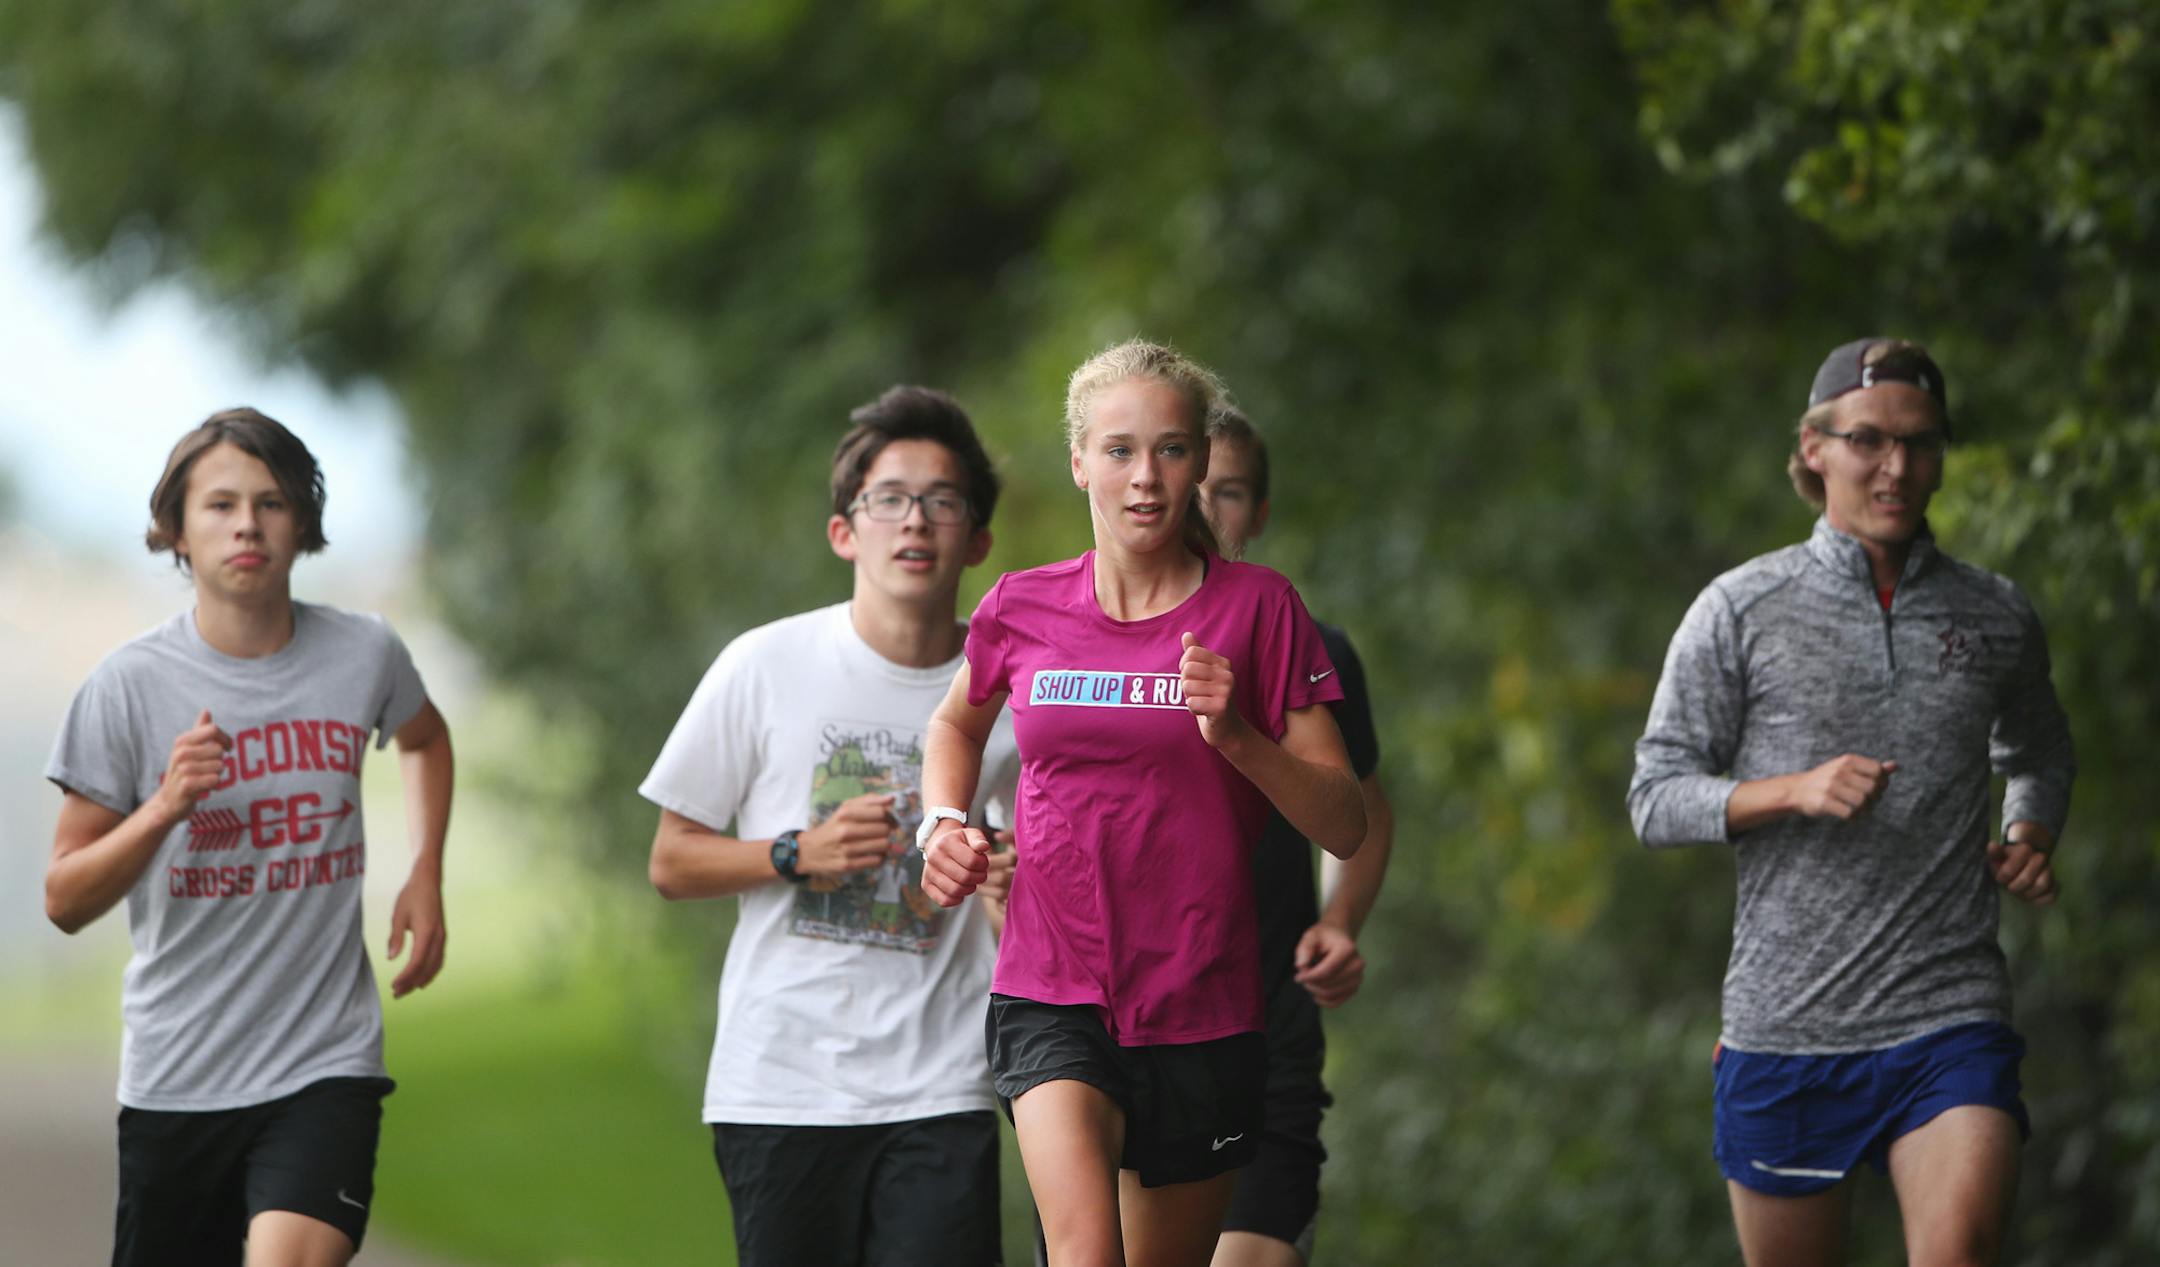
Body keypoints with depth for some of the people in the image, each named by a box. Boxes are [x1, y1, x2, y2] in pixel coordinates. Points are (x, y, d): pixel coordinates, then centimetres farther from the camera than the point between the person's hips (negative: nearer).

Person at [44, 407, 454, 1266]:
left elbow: (424, 740, 27)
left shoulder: (365, 655, 0)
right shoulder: (130, 686, -7)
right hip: (175, 1080, 0)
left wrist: (425, 876, 12)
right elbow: (66, 900, -5)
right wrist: (165, 806, -21)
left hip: (327, 1066, 0)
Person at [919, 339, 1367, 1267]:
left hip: (1202, 1011, 0)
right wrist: (944, 823, 9)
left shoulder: (1257, 609, -1)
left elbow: (1345, 825, -3)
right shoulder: (1024, 610, 5)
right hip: (1051, 998, 0)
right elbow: (958, 723, 28)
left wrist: (1235, 736, -19)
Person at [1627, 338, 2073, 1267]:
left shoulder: (1996, 617, 8)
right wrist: (1796, 790, -16)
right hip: (1785, 1027, 0)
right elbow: (1655, 799, 1)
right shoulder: (1742, 609, 1)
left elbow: (2037, 752, 29)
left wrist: (2032, 834, 6)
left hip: (1952, 1024, 0)